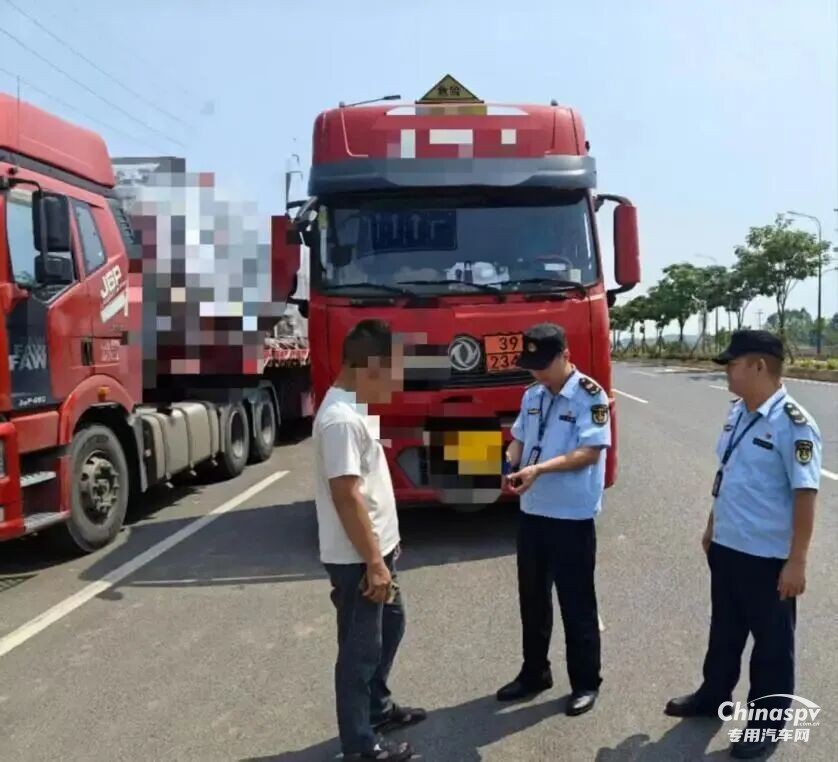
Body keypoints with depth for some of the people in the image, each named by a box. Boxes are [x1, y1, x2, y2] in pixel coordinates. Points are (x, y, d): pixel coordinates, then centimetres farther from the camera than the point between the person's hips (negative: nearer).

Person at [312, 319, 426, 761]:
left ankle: (378, 707, 44)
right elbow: (346, 496, -26)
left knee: (390, 625, 25)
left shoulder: (354, 407, 7)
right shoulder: (341, 418, -25)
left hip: (377, 547, 10)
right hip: (356, 558, -10)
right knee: (360, 648, 6)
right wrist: (373, 563, -22)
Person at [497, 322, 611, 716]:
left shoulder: (590, 395, -14)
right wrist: (512, 465, -8)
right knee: (532, 598, 18)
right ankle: (534, 672, 35)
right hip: (532, 512, 7)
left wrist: (539, 469, -27)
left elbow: (590, 452, -19)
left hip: (572, 517, -7)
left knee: (576, 602, 7)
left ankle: (586, 682, 25)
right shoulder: (533, 395, 7)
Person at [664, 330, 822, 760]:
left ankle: (767, 721, 29)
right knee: (724, 629, 23)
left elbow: (805, 495, -20)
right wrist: (712, 527, 18)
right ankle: (713, 695, 41)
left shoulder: (793, 424, -20)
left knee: (771, 641, 12)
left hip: (768, 556, -7)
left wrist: (797, 561, -19)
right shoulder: (736, 413, 5)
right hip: (726, 546, 8)